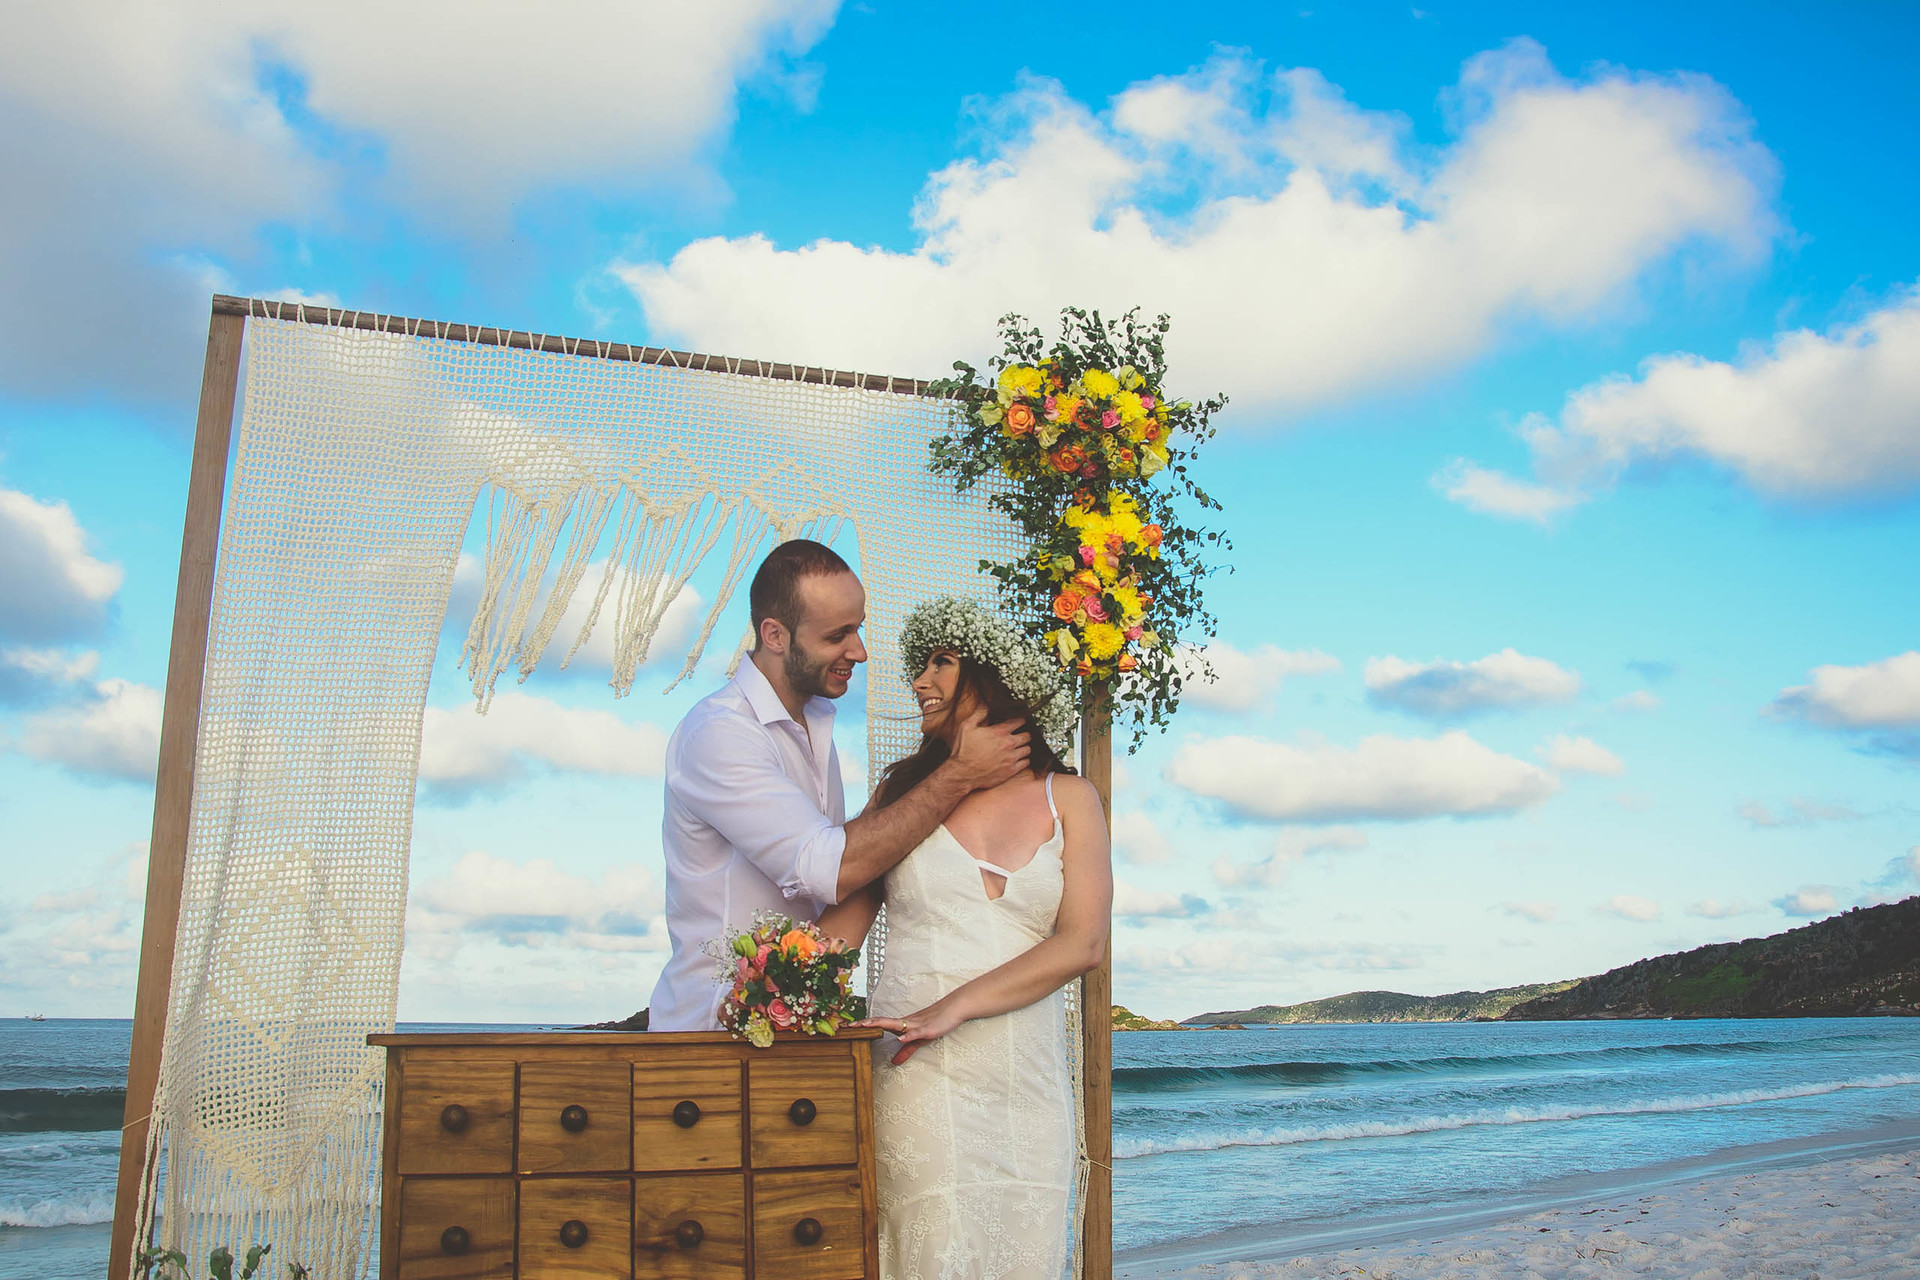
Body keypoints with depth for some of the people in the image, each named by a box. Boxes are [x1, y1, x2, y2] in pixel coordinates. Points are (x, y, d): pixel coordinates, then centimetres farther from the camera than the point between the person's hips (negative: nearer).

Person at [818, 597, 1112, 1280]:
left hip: (1030, 1079, 1)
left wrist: (955, 1006, -14)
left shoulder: (1069, 799, 7)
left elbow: (1082, 944, -3)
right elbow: (844, 916, 6)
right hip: (921, 1076, -1)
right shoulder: (905, 788, 9)